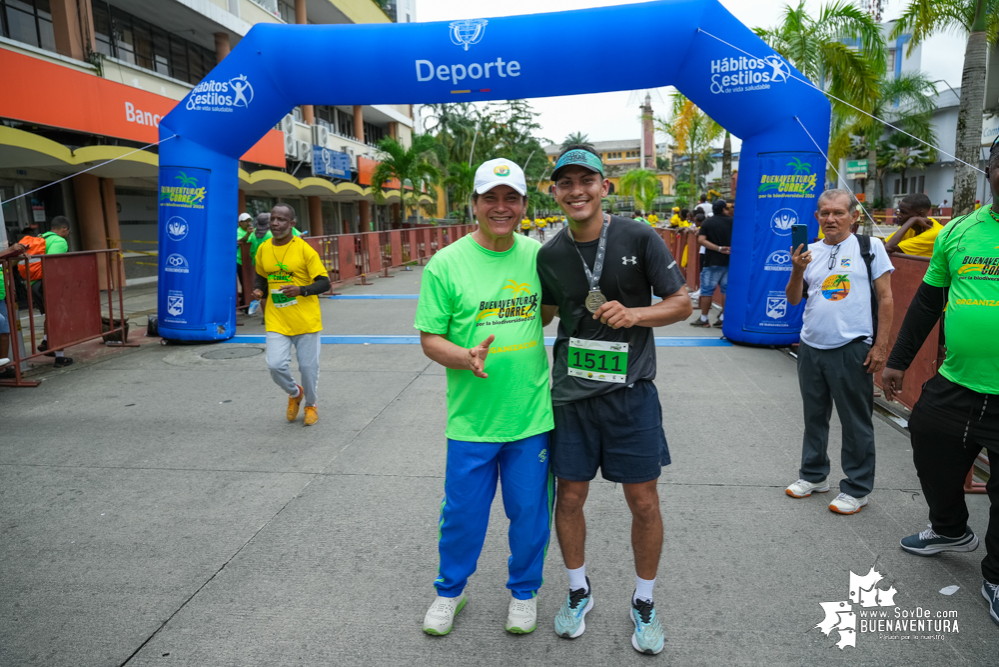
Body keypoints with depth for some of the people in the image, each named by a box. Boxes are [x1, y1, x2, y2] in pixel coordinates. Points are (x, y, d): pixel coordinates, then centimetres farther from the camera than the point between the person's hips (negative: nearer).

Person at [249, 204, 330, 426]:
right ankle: (295, 393, 25)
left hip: (306, 320, -3)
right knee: (275, 364, -9)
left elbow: (324, 283, -9)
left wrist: (301, 290, -25)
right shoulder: (263, 249, 5)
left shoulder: (304, 249, -9)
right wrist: (258, 290, 1)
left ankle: (311, 405, 34)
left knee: (308, 366, 6)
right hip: (276, 321, 3)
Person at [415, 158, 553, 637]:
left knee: (530, 513, 15)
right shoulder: (445, 264, -6)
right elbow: (429, 338, -5)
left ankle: (524, 591, 41)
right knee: (462, 513, 12)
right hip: (472, 417, -1)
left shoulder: (538, 255, 1)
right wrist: (467, 357, -23)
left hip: (532, 413, 2)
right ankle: (450, 590, 40)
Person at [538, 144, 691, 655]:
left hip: (631, 391, -2)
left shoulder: (640, 238, -6)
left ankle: (644, 602, 31)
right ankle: (578, 592, 35)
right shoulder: (549, 255, 2)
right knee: (569, 498, 10)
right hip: (572, 394, 2)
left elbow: (682, 303, -2)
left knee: (644, 503, 6)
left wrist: (635, 313, -19)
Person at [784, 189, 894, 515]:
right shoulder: (810, 252, 9)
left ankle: (857, 488, 17)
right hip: (811, 348, 5)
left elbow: (885, 298, -2)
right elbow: (794, 299, 7)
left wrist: (880, 346, -7)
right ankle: (814, 475, 31)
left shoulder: (870, 247, -1)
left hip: (852, 350, -4)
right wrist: (797, 270, -11)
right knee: (814, 416, 16)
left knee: (856, 422, 4)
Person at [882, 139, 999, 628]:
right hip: (952, 386, 4)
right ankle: (951, 531, 48)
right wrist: (898, 360, 14)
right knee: (933, 460, 20)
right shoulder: (958, 231, 5)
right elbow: (927, 300, 12)